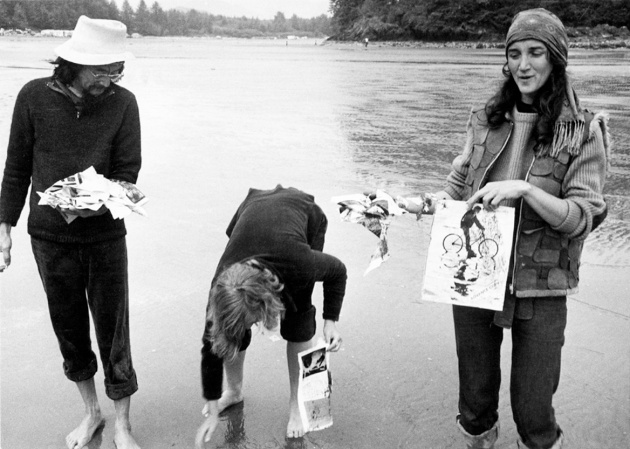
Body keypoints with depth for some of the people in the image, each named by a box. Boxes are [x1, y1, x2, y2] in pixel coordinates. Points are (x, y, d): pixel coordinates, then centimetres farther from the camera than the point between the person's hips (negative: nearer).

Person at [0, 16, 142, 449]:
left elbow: (128, 172, -6)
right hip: (50, 236, 2)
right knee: (68, 328, 13)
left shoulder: (123, 102, -8)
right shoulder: (35, 96, -5)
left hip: (104, 235, -1)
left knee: (113, 331, 4)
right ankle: (91, 411, 34)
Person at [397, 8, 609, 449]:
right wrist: (414, 205, -5)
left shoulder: (583, 131, -6)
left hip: (540, 289, -3)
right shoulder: (487, 120, 3)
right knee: (476, 397, 16)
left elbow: (583, 217, -10)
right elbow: (458, 188, 12)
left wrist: (525, 189, -24)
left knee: (532, 411, 7)